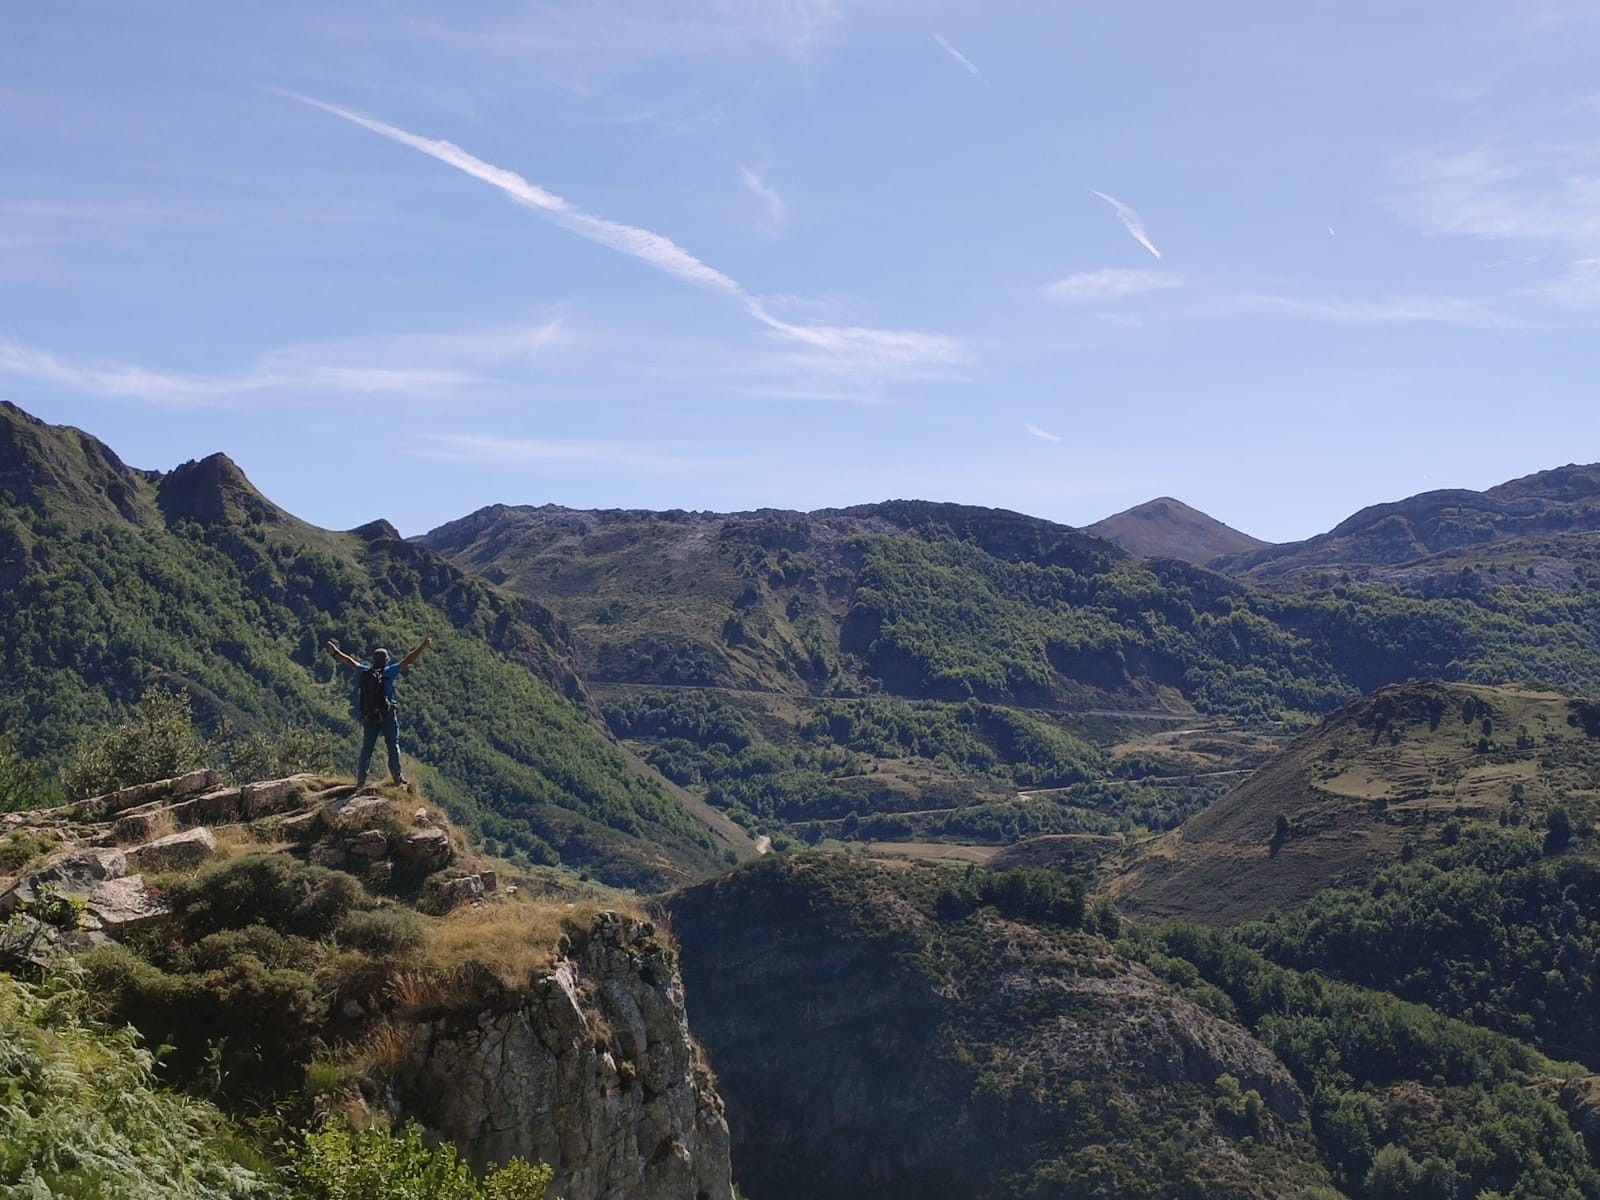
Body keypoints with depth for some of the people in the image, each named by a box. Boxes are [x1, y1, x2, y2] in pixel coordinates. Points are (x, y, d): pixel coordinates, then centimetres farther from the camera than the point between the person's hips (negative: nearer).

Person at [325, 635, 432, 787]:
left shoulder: (365, 671, 5)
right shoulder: (389, 671, -7)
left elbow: (350, 662, 20)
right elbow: (408, 660, -9)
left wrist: (335, 652, 35)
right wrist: (424, 646, -5)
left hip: (368, 716, 4)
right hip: (387, 715, -4)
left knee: (366, 748, 9)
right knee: (393, 746, 2)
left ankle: (360, 780, 10)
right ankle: (397, 778, 0)